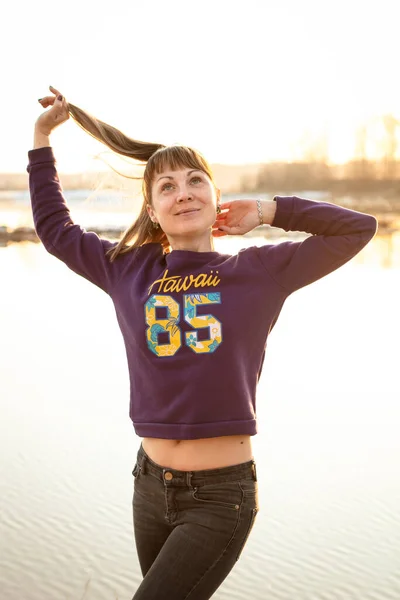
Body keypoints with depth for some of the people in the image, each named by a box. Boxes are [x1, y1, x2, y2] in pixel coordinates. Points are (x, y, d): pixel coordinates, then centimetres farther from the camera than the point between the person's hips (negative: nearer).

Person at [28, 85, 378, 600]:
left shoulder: (262, 271, -2)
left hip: (221, 497, -4)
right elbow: (55, 229, 17)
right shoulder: (128, 270, 4)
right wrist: (42, 136, 19)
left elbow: (358, 228, 0)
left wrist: (268, 211, -1)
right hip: (151, 485, 4)